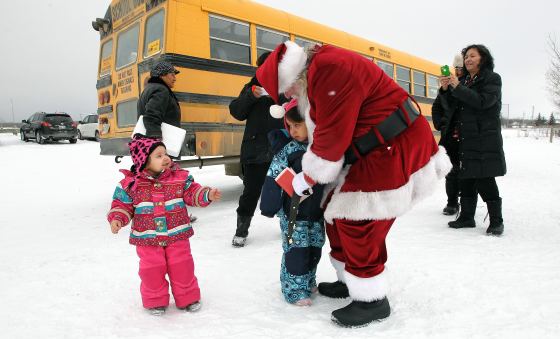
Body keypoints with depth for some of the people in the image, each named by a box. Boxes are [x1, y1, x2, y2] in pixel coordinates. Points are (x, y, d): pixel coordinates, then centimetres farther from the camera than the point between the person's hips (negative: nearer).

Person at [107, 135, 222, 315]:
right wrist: (117, 219, -16)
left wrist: (207, 194, -16)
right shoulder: (130, 183, -6)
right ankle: (155, 301, 29)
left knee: (182, 268, 8)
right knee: (152, 271, 5)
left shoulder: (180, 177, -3)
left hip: (177, 235, 1)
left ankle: (188, 297, 29)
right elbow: (122, 205, 1)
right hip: (147, 239, -1)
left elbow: (192, 192, 1)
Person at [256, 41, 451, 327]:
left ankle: (372, 300, 11)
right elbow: (324, 131, 12)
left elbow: (333, 135, -23)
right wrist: (308, 174, 4)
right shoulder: (315, 76, 11)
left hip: (395, 148, -10)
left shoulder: (331, 69, -22)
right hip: (371, 151, 10)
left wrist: (306, 178, -9)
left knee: (358, 222, -7)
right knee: (338, 212, 13)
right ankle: (351, 281, 30)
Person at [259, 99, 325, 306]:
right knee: (296, 250, -1)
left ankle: (308, 281, 35)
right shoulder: (288, 149, -13)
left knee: (315, 248, 15)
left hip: (316, 211, 5)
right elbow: (273, 179, -13)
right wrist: (269, 206, -15)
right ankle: (293, 289, 16)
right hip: (293, 213, -5)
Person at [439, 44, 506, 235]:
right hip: (466, 138, 6)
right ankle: (467, 217, 18)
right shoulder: (464, 81, 15)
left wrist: (458, 88, -17)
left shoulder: (492, 79, 0)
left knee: (485, 180, -6)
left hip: (486, 138, -6)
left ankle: (496, 221, 5)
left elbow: (483, 101, -16)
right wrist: (446, 90, -4)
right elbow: (453, 107, 12)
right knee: (466, 179, 8)